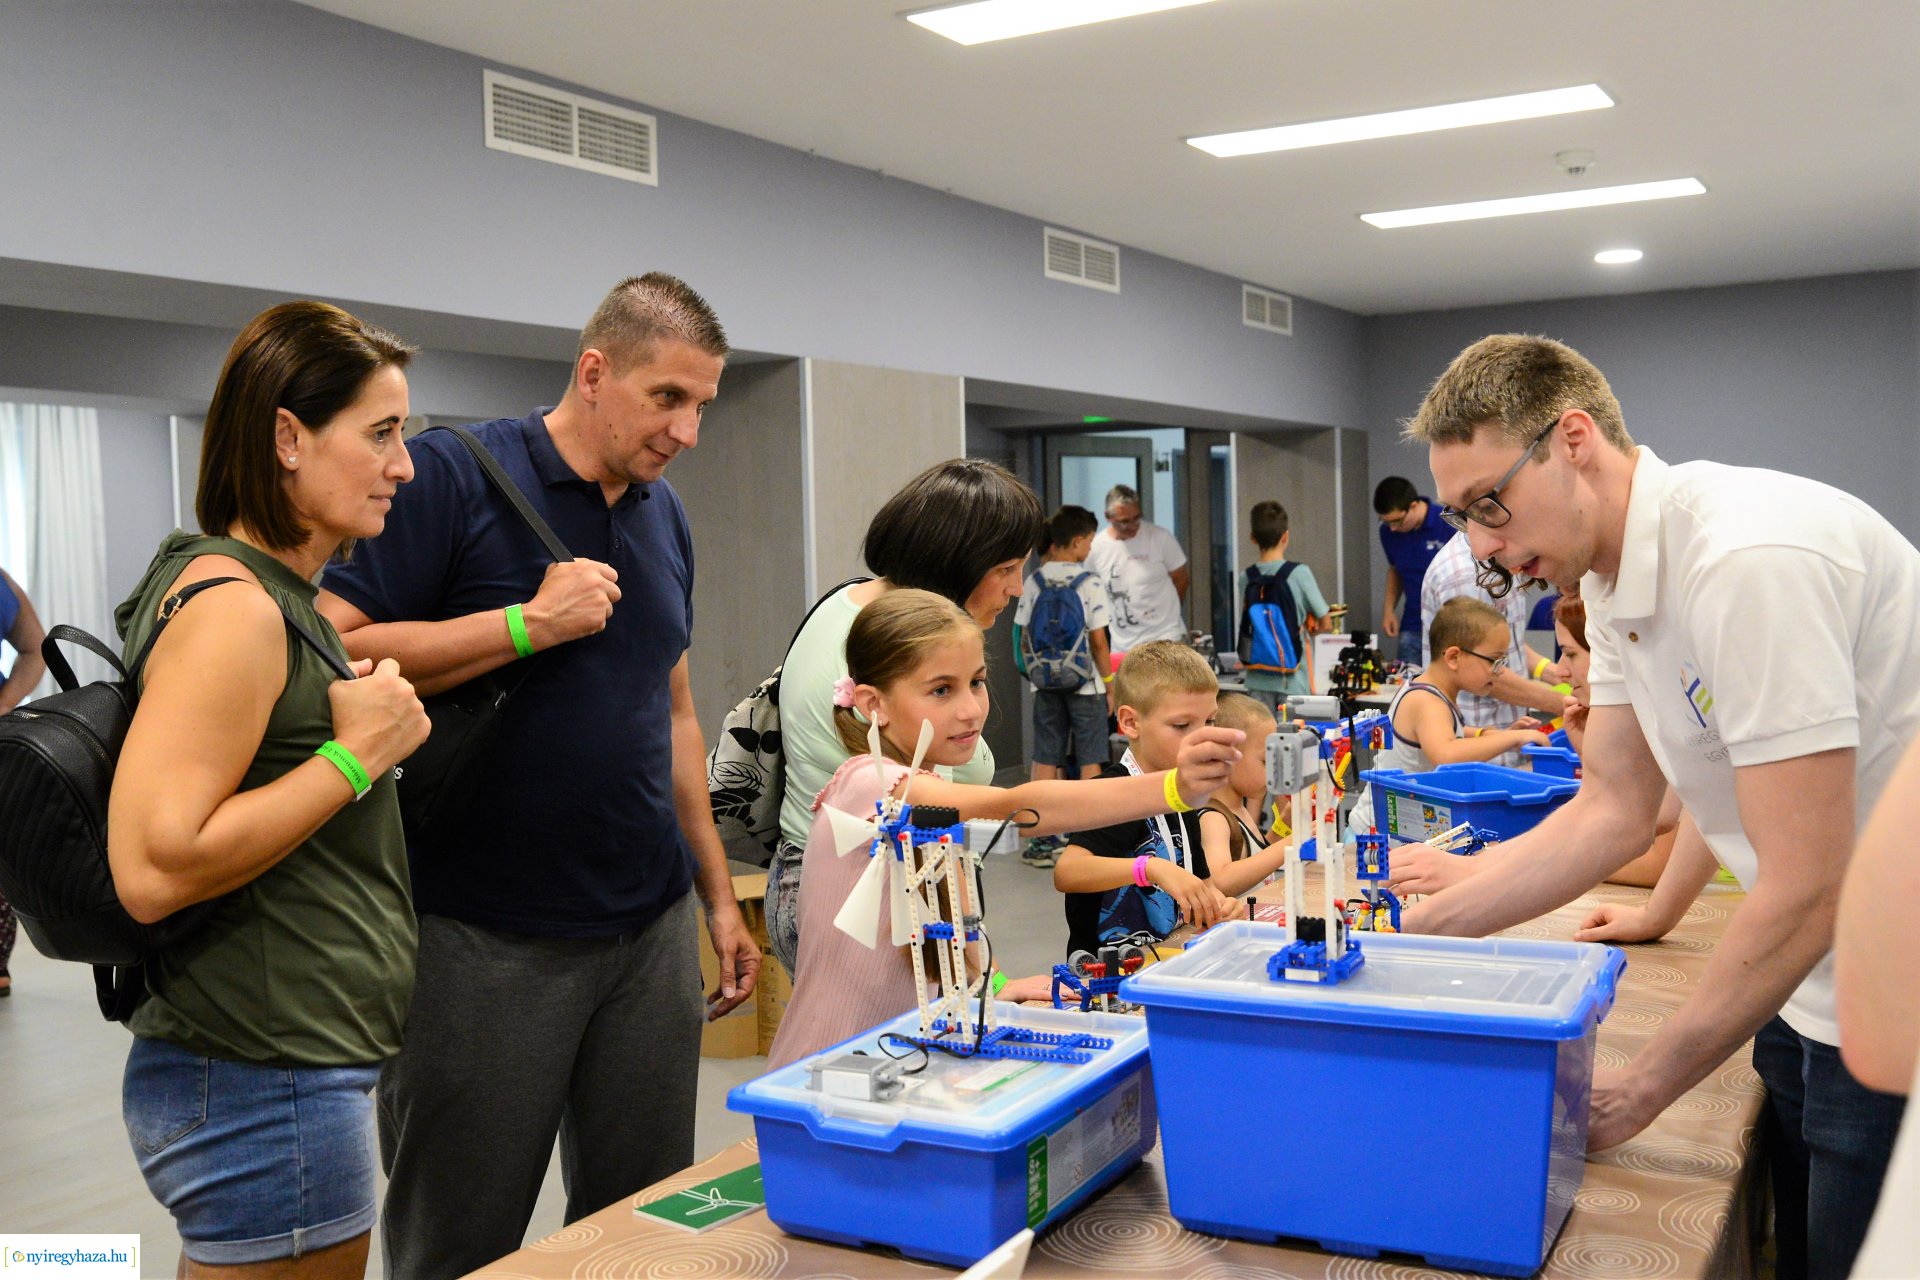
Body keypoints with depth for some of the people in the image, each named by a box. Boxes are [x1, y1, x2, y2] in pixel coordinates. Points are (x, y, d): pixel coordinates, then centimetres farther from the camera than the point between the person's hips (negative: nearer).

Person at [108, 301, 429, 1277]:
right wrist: (357, 753, -19)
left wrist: (382, 722, 8)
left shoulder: (284, 599, 12)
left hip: (302, 1070, 10)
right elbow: (153, 870, -26)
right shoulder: (233, 609, -19)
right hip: (264, 1086, -10)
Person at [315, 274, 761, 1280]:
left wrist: (719, 894, 17)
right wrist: (529, 623, -19)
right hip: (483, 942, -6)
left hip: (650, 929, 6)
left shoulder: (663, 514, 12)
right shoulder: (453, 477, -9)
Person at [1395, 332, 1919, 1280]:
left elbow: (1806, 889, -27)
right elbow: (1612, 810, 6)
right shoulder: (1612, 579, 2)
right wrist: (1410, 935, -2)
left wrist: (1637, 1094, -17)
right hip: (1813, 1000, 8)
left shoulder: (1749, 557, -27)